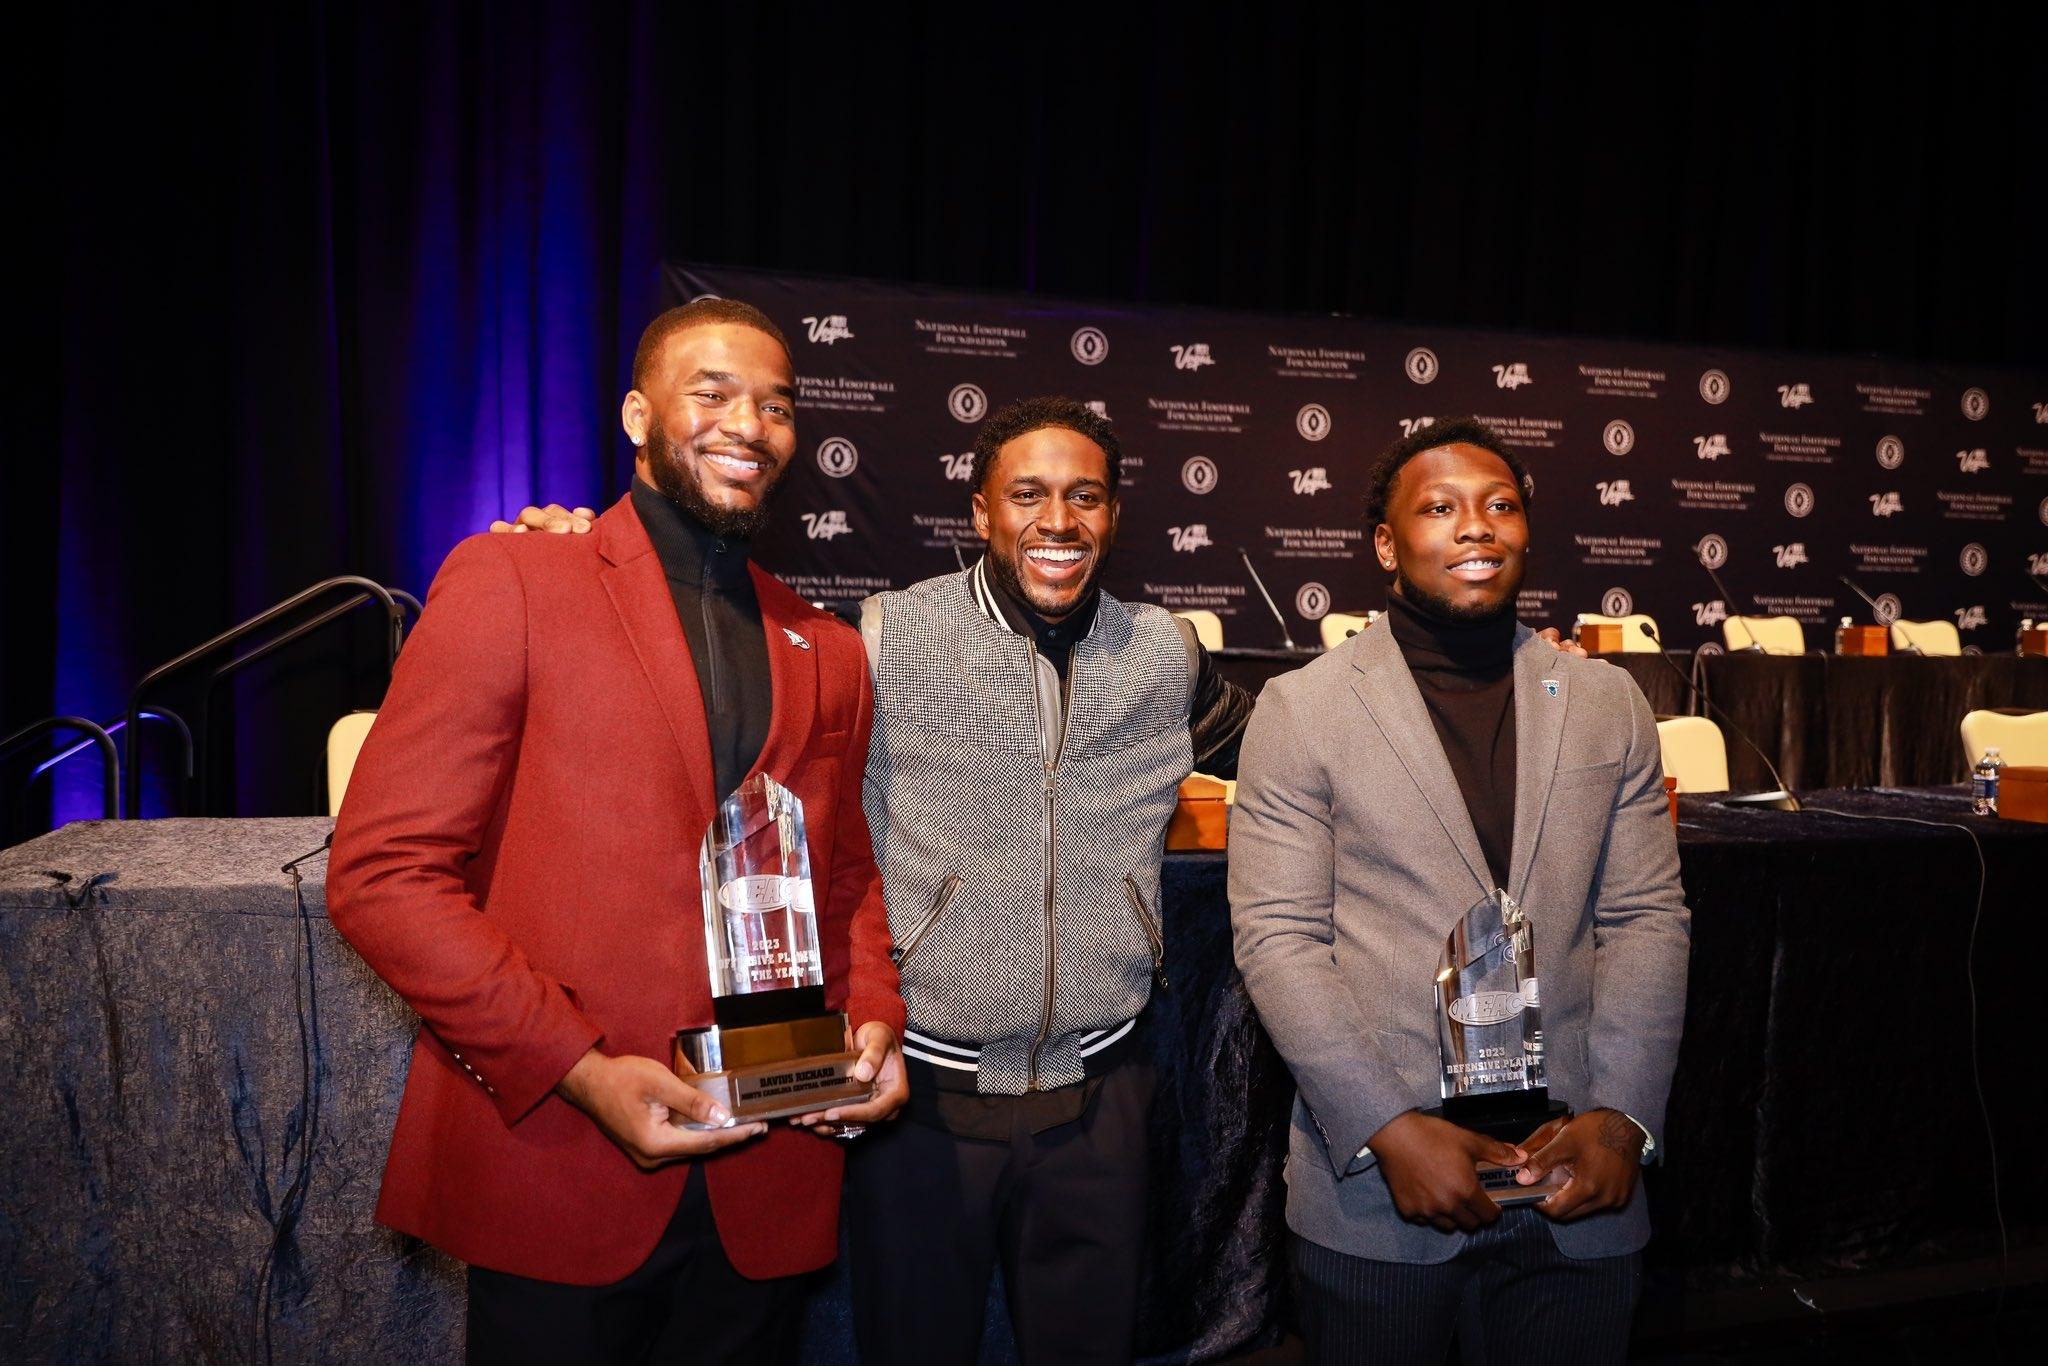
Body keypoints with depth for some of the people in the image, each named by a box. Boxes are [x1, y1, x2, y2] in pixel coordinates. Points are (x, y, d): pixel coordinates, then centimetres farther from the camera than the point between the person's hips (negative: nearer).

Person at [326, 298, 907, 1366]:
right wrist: (577, 1068, -16)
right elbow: (382, 870, -9)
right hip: (550, 1164, -4)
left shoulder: (828, 651, 11)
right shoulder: (510, 581, -4)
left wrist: (872, 1019, -1)